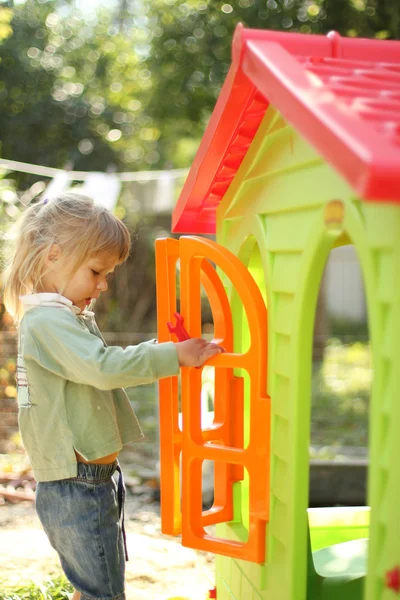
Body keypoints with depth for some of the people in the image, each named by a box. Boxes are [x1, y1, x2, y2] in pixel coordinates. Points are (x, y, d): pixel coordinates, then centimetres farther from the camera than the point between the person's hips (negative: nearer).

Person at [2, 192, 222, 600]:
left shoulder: (70, 318, 15)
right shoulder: (47, 320, -19)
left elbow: (102, 372, 24)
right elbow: (103, 368, -30)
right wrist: (173, 356, -25)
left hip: (91, 479, 10)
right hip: (76, 486, -10)